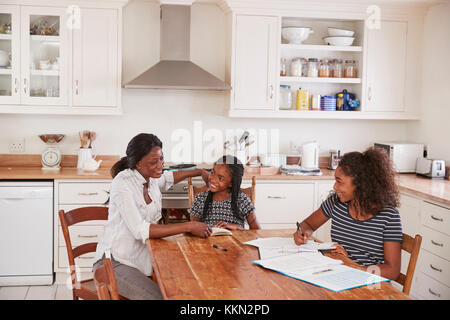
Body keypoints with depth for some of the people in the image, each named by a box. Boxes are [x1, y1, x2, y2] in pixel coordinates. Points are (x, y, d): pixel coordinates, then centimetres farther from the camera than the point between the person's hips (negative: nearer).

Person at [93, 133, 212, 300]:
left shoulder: (151, 177, 2)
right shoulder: (123, 184, -21)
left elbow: (168, 177, 30)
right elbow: (140, 230, -30)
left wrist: (199, 172, 27)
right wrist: (189, 226, -29)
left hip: (144, 257, 7)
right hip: (116, 262, -7)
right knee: (160, 297, -28)